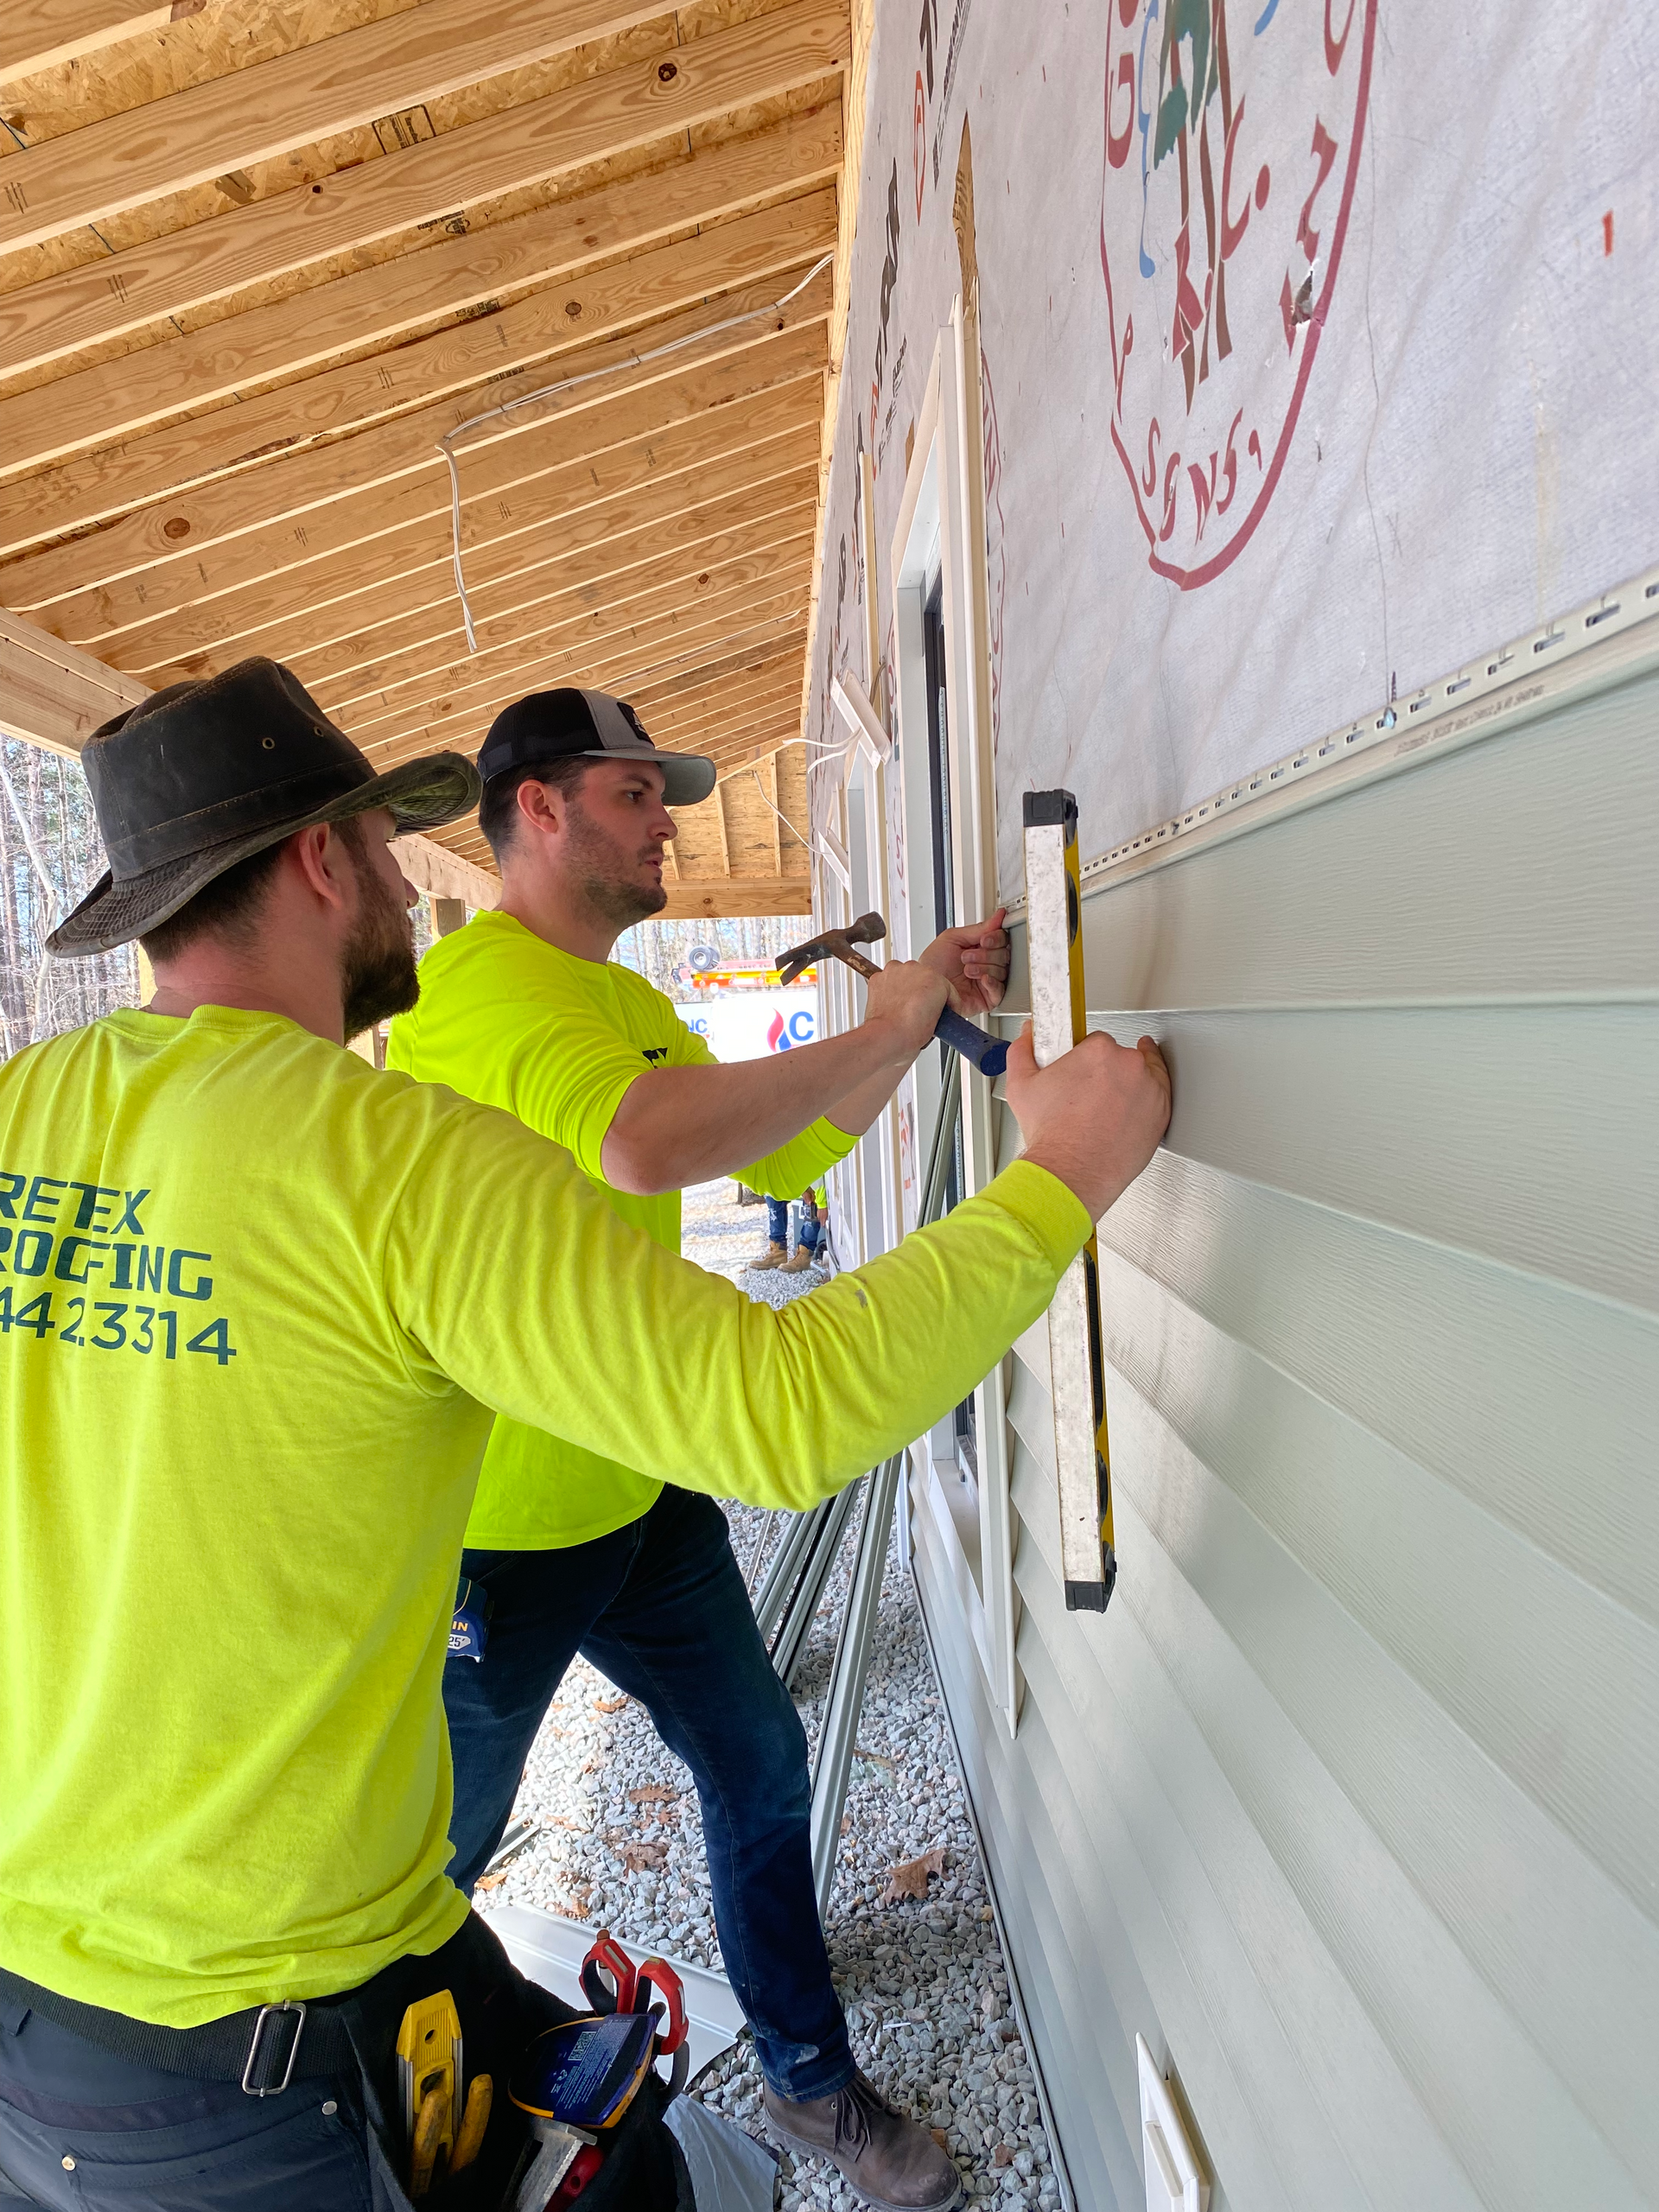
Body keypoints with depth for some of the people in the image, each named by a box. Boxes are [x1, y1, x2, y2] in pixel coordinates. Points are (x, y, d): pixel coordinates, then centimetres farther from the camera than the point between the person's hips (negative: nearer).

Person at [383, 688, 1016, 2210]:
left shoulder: (634, 1002, 10)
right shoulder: (478, 981, -22)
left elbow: (786, 1156, 12)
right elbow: (645, 1144, -41)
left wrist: (926, 1015, 1)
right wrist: (883, 1027, -29)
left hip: (643, 1495, 8)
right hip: (492, 1527, -8)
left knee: (763, 1775, 18)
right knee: (436, 1855, 15)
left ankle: (814, 2084, 41)